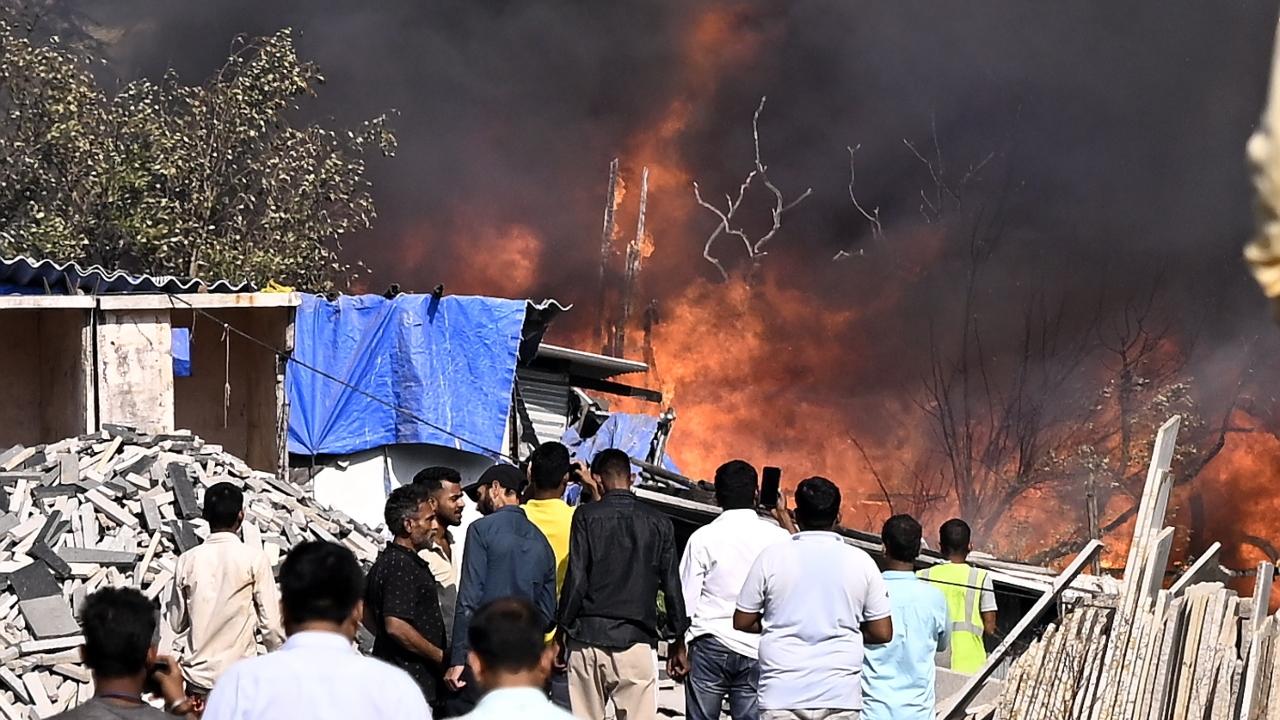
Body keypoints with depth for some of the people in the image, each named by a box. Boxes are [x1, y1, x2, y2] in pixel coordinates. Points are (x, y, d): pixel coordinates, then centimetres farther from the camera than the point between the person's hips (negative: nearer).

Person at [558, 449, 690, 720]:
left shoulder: (587, 516, -1)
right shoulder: (658, 523, 5)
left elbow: (576, 580, -5)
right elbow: (672, 585, 7)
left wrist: (563, 628, 4)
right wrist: (679, 639, 15)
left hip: (588, 638, 0)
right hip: (637, 641, 1)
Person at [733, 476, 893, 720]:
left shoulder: (772, 557, -2)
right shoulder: (861, 561, 1)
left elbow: (742, 622, 5)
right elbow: (882, 633, 3)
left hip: (783, 693, -1)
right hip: (840, 693, 1)